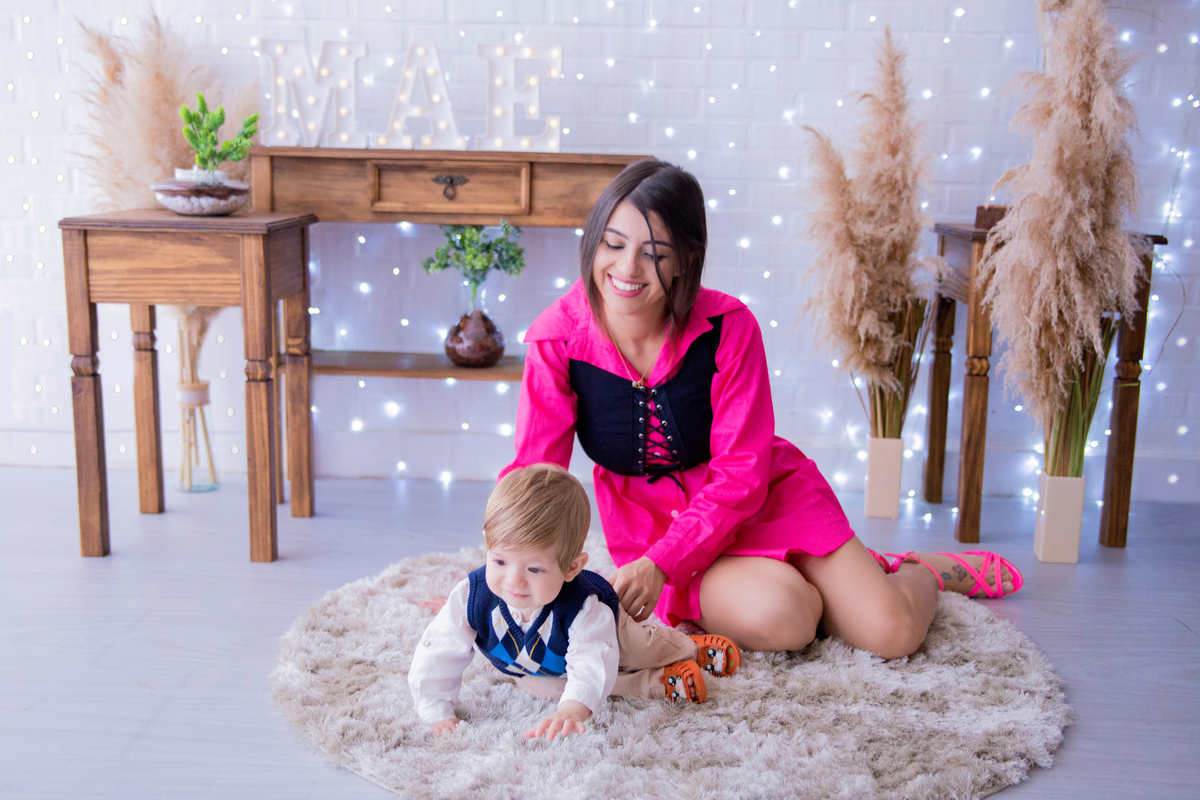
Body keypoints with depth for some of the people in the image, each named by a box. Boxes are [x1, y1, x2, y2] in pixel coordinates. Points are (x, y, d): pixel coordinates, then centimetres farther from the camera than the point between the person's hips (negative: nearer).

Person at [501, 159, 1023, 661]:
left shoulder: (727, 326, -20)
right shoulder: (556, 340, -17)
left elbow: (742, 475, -18)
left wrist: (660, 565, -31)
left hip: (764, 496, 0)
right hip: (653, 520, 0)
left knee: (892, 633, -11)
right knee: (777, 618, -30)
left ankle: (922, 573, 27)